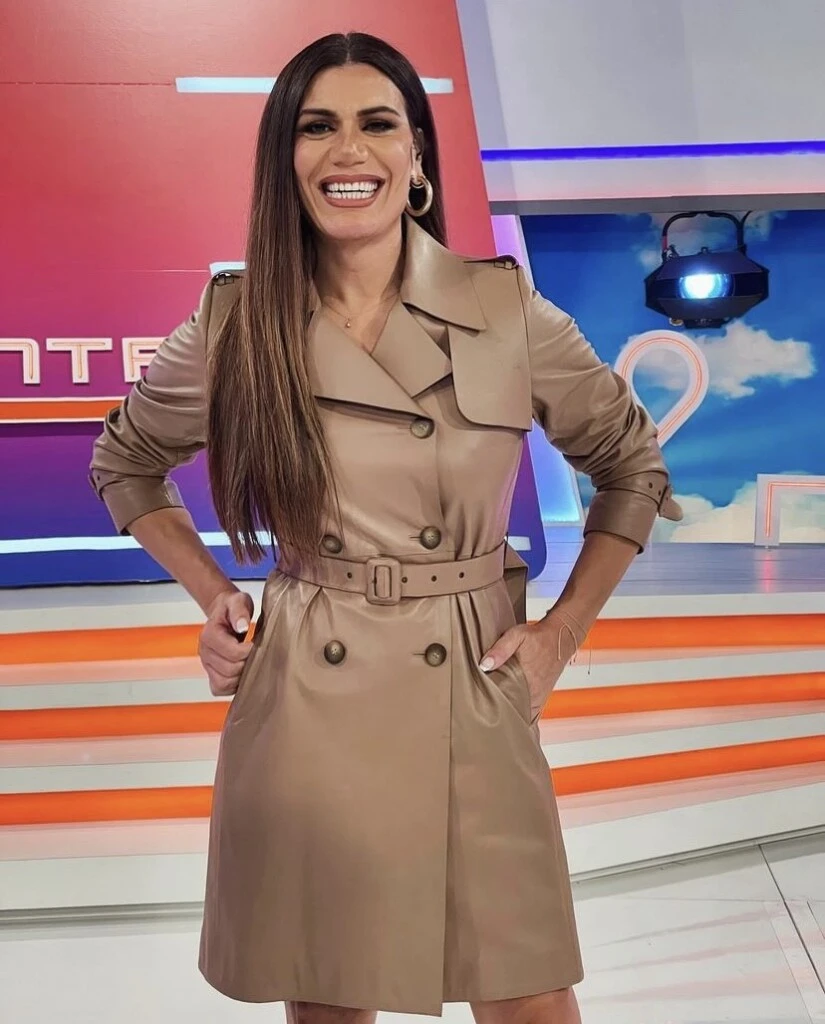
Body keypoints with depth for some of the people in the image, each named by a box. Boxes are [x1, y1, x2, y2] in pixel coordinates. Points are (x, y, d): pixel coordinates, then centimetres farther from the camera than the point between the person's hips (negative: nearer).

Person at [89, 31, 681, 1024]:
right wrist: (212, 597, 7)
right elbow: (123, 465, 17)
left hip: (473, 708, 0)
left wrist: (561, 632, 4)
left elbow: (634, 470, 11)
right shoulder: (235, 324, -1)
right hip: (302, 713, 1)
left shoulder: (509, 313, -3)